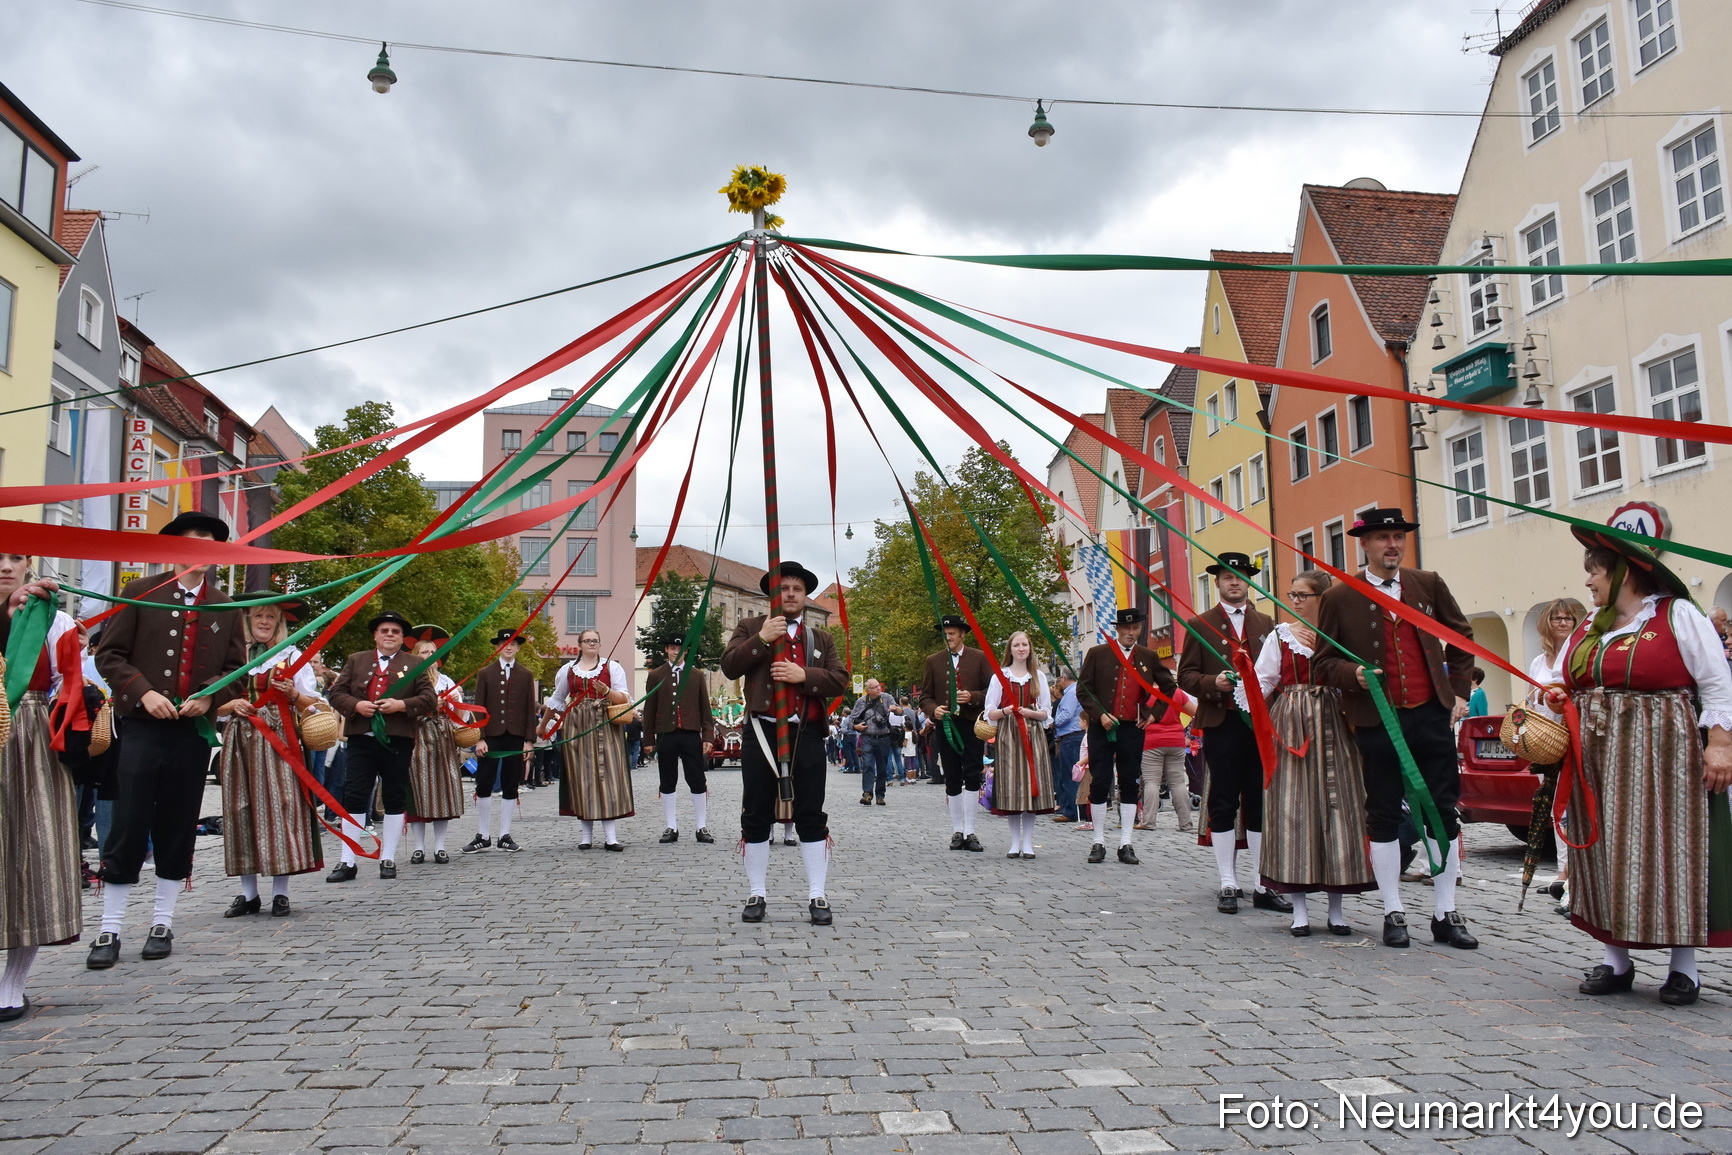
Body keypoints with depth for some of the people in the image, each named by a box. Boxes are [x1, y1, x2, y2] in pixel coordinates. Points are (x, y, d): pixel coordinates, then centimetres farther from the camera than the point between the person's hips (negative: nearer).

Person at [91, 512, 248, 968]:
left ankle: (162, 923, 19)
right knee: (129, 827, -2)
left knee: (178, 829, 7)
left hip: (194, 729, 2)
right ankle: (110, 930, 9)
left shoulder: (224, 607, 11)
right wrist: (143, 692, -13)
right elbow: (109, 654, 1)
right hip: (141, 726, -2)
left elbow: (236, 668, 12)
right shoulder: (141, 592, 4)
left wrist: (209, 696, -7)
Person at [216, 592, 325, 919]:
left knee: (279, 805, -8)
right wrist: (231, 705, -7)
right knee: (242, 808, 2)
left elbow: (314, 704, 7)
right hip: (241, 741, 2)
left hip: (279, 741, -2)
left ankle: (280, 893, -2)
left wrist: (292, 693, -12)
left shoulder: (292, 655, 8)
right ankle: (248, 893, 10)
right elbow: (214, 702, 13)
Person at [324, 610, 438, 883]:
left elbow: (429, 699, 1)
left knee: (395, 798, 5)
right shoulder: (356, 660, 12)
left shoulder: (413, 664, 8)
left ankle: (388, 859, 15)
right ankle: (347, 862, 4)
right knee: (354, 797, -1)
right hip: (362, 739, 1)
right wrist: (356, 705, -12)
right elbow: (336, 692, 8)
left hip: (398, 740, -1)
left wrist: (401, 705, -14)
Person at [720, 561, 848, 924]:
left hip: (807, 734, 1)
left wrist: (803, 675, -12)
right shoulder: (751, 628, 10)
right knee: (756, 816, 4)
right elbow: (729, 666, -5)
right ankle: (757, 895, 15)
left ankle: (817, 897, 8)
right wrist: (762, 639, -15)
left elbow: (839, 680, 4)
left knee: (811, 817, 1)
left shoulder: (820, 637, 15)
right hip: (761, 732, -1)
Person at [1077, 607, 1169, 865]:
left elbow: (1168, 685, 20)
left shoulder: (1148, 657, 7)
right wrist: (1099, 714, -11)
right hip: (1102, 727, -2)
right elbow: (1082, 689, 0)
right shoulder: (1097, 653, 1)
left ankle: (1125, 844, 10)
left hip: (1132, 728, 2)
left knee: (1130, 785, 3)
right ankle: (1099, 842, 8)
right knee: (1100, 784, 0)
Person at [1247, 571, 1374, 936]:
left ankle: (1336, 908, 12)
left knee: (1334, 803, 1)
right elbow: (1263, 680, -1)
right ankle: (1299, 908, 5)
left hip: (1330, 726, 0)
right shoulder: (1280, 635, 7)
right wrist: (1250, 708, -17)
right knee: (1292, 806, -3)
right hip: (1290, 725, 0)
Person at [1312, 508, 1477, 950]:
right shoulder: (1339, 598, -2)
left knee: (1444, 812, 6)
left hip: (1433, 715, 3)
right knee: (1384, 815, 5)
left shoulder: (1428, 585, 6)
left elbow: (1461, 637, 19)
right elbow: (1324, 664, 2)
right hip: (1377, 722, -2)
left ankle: (1445, 914, 18)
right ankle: (1393, 914, 16)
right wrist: (1353, 674, -18)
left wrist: (1459, 692, 12)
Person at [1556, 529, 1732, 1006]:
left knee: (1670, 852, -2)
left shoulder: (1678, 615, -3)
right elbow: (1567, 683, 23)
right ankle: (1616, 960, 15)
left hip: (1660, 757, -6)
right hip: (1598, 761, 6)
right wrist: (1556, 696, 2)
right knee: (1607, 855, 7)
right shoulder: (1588, 626, 14)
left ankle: (1683, 965, 11)